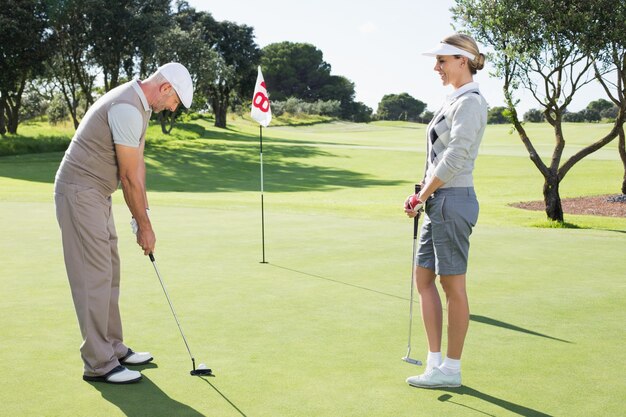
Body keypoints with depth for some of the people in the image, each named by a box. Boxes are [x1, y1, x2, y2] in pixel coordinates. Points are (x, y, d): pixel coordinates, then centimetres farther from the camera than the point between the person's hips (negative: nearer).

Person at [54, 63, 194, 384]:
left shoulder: (140, 106, 11)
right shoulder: (126, 109, -22)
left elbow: (137, 164, 11)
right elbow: (129, 176, -18)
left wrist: (142, 216, 7)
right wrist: (144, 225, -10)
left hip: (96, 194, 11)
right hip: (80, 192, -11)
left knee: (109, 273, 14)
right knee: (94, 277, -8)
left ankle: (113, 348, 23)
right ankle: (99, 364, -2)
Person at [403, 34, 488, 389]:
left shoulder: (470, 102, -13)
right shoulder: (456, 100, 17)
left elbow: (454, 158, -19)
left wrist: (421, 196, -12)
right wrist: (424, 197, 12)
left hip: (453, 200, -10)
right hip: (439, 201, 10)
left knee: (453, 284, -2)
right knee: (424, 278, 12)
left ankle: (451, 370, 8)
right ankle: (435, 362, 18)